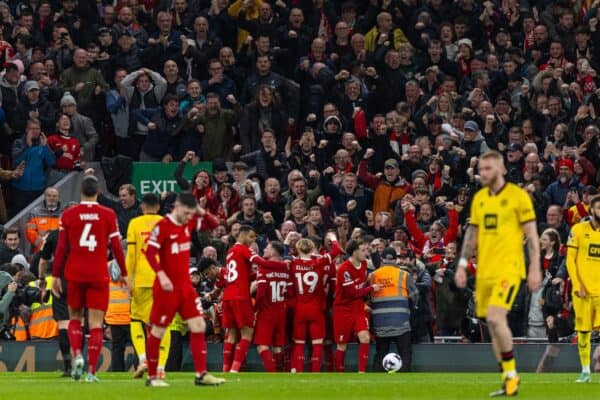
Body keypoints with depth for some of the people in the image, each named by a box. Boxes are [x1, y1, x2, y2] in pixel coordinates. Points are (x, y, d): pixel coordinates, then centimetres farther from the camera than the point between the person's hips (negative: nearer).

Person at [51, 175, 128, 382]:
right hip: (99, 275, -1)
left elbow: (61, 248, 0)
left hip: (75, 274, 1)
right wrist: (124, 274, 9)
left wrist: (56, 275, 6)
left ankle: (77, 355, -6)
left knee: (75, 317, 18)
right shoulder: (108, 215, -1)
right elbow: (116, 246, 0)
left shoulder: (68, 215, 1)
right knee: (96, 323, 2)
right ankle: (91, 371, -5)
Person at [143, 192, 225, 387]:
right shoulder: (163, 226, -14)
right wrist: (161, 274, -31)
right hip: (168, 287, -7)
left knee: (198, 326, 0)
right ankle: (152, 376, 11)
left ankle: (201, 374, 1)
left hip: (185, 286, 7)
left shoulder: (187, 224, 7)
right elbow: (150, 252, -19)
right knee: (158, 331, 2)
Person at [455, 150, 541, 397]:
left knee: (495, 318, -21)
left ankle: (511, 375, -9)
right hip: (484, 271, 6)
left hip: (508, 268, -6)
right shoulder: (479, 198, 12)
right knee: (493, 324, 7)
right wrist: (462, 266, 11)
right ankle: (509, 380, 16)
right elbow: (472, 235, 18)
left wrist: (535, 269, -10)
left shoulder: (518, 196, -5)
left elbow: (532, 235, -5)